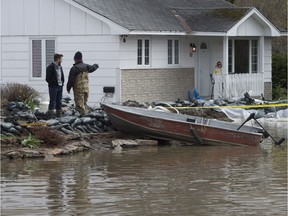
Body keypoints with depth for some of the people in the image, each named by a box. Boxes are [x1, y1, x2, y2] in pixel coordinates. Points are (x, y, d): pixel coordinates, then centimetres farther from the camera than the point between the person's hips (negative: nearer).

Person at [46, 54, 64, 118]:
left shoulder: (59, 67, 15)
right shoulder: (50, 67, -11)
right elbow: (48, 78, -13)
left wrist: (62, 83, 10)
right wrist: (53, 84, -15)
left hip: (60, 86, 8)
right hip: (53, 87, -8)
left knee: (59, 102, 12)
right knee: (52, 102, -7)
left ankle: (59, 115, 18)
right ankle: (50, 117, -6)